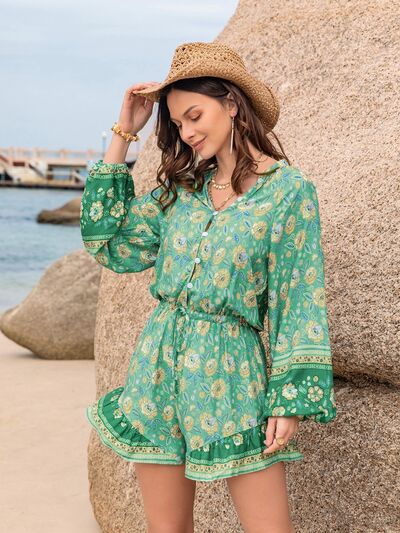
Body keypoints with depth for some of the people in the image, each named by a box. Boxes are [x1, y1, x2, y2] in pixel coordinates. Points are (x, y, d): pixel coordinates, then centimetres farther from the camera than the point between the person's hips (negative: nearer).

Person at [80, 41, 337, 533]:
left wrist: (292, 399, -11)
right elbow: (109, 245, 5)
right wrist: (122, 136, 6)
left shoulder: (289, 190, -5)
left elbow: (298, 299, -6)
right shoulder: (179, 188, 9)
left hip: (232, 374, -4)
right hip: (159, 368, 5)